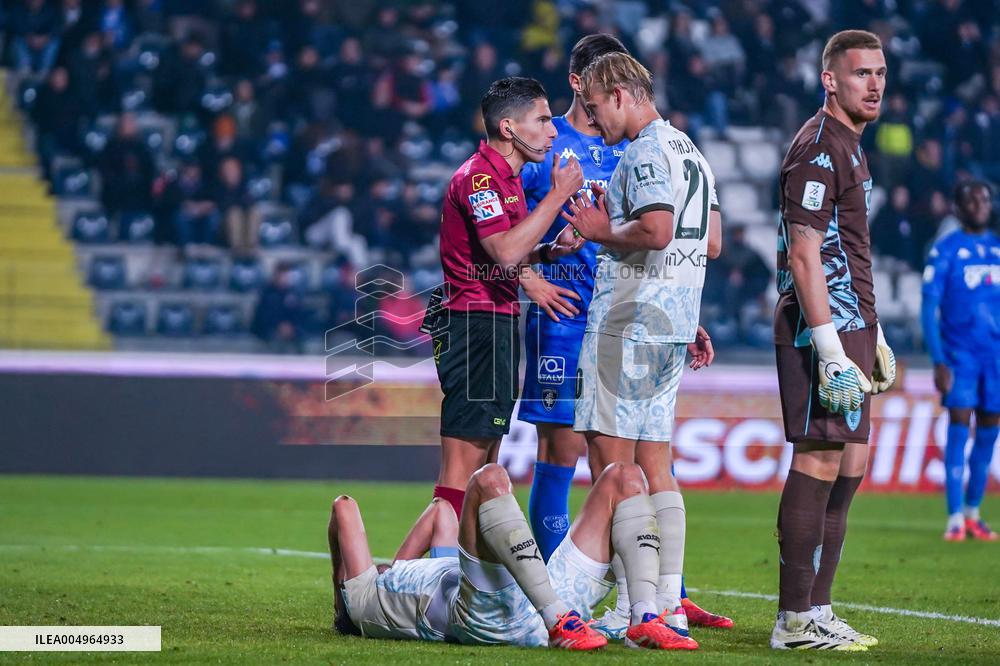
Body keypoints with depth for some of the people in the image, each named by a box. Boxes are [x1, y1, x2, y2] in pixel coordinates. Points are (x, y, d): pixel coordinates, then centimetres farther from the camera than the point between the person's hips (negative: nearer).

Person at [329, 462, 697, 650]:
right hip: (488, 616, -8)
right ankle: (561, 623, -40)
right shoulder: (364, 600, 24)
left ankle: (644, 622, -23)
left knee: (624, 478, 4)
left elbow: (442, 511, 54)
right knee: (489, 480, -28)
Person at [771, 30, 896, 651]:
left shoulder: (849, 147, 20)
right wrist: (831, 350, -23)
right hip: (822, 328, -10)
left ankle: (816, 611, 15)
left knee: (851, 465, 11)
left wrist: (873, 338, 23)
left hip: (848, 327, 10)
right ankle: (795, 621, -7)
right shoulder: (819, 149, -12)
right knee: (819, 462, -9)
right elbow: (804, 257, -19)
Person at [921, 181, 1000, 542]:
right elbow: (929, 309, -6)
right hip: (959, 353, -4)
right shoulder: (945, 251, -2)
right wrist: (939, 361, -14)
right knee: (959, 428, -9)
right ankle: (955, 517, -8)